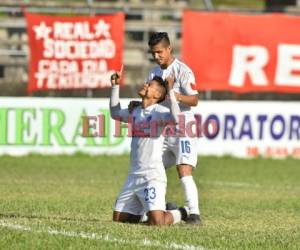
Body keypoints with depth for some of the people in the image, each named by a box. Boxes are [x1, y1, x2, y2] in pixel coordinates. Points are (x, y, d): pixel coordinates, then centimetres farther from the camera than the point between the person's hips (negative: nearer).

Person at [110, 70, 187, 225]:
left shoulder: (159, 111, -10)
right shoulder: (135, 112, 14)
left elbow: (176, 118, -31)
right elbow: (115, 113, 32)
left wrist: (170, 91, -28)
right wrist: (115, 86, 26)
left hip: (153, 176, -8)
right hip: (134, 176, 8)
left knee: (157, 223, -18)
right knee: (118, 219, 10)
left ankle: (181, 213, 13)